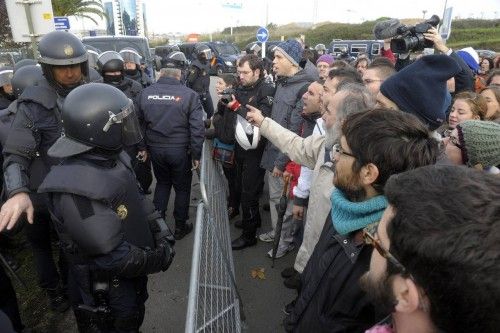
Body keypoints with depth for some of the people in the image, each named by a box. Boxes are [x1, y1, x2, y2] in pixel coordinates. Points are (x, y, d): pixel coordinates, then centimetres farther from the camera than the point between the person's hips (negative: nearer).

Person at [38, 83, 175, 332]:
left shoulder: (110, 158, -5)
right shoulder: (78, 191, -34)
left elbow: (136, 200, 8)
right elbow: (114, 257, -31)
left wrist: (160, 229, -4)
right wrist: (160, 259, -17)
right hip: (109, 293, -8)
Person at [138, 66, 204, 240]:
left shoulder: (145, 92, -1)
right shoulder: (189, 95, -12)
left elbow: (139, 122, 6)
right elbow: (197, 128, -15)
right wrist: (196, 154, -7)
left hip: (155, 148, 4)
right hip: (180, 150, -3)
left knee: (162, 183, 24)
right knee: (182, 187, 14)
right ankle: (180, 227, 26)